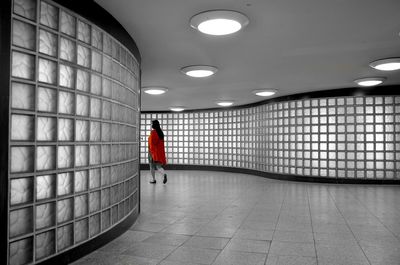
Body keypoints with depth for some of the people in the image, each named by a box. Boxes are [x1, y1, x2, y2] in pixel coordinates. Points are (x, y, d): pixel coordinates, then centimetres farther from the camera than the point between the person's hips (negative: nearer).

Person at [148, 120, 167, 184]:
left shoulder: (153, 132, -12)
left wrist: (151, 152, -17)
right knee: (158, 166, 4)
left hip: (154, 151, -6)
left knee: (152, 166, 11)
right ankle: (164, 174, -22)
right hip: (160, 151, 6)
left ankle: (154, 179, 16)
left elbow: (152, 143, -16)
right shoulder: (160, 132, 8)